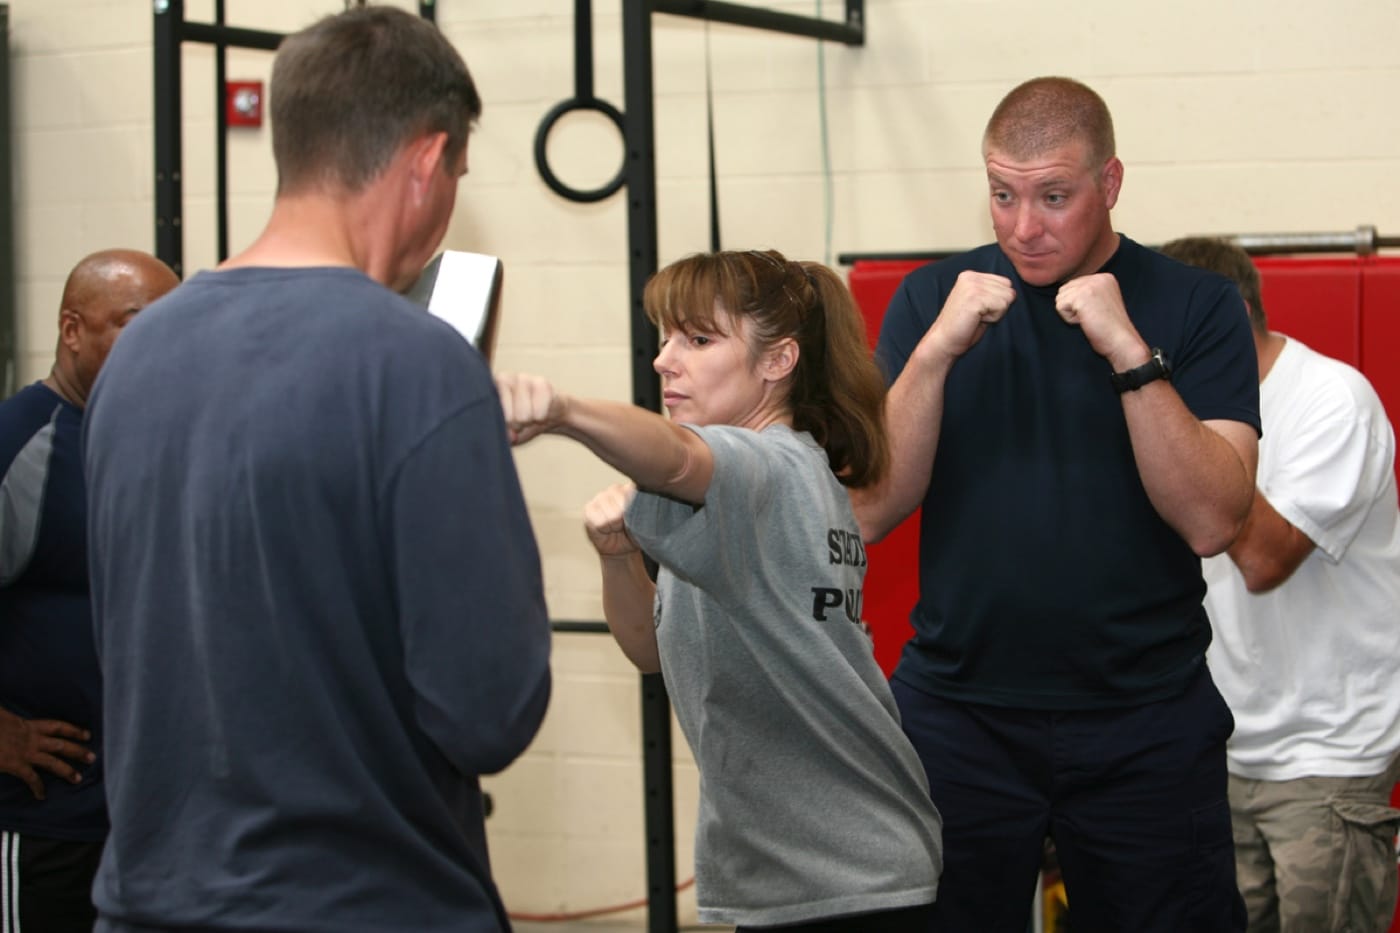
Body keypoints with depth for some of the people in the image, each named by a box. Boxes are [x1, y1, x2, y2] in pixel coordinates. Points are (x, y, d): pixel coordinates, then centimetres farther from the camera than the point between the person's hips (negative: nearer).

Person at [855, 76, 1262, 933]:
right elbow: (872, 513, -3)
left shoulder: (1196, 306, -1)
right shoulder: (932, 298, 4)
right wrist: (936, 351, -14)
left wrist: (1129, 353, -19)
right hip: (958, 712, 1)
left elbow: (1213, 522, -12)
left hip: (1146, 724, -1)